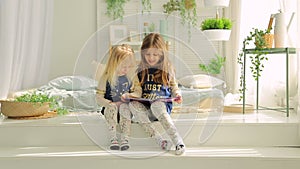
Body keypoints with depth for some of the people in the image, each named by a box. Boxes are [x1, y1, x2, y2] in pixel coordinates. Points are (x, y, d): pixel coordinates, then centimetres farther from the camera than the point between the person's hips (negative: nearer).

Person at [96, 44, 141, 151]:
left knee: (124, 107, -32)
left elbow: (138, 92, 5)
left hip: (125, 106, 1)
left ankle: (125, 139, -40)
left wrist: (128, 95, -15)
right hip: (111, 108, -1)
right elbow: (99, 98, -4)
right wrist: (112, 103, -17)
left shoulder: (132, 77, 4)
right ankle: (113, 139, -38)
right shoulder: (106, 78, -4)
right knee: (111, 107, -33)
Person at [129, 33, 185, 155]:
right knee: (132, 104, -29)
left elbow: (173, 85, 16)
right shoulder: (141, 70, 9)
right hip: (144, 106, 2)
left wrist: (177, 95, -4)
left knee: (156, 105, -37)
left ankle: (178, 141, -38)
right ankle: (157, 137, -34)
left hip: (163, 103, -2)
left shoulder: (167, 69, 6)